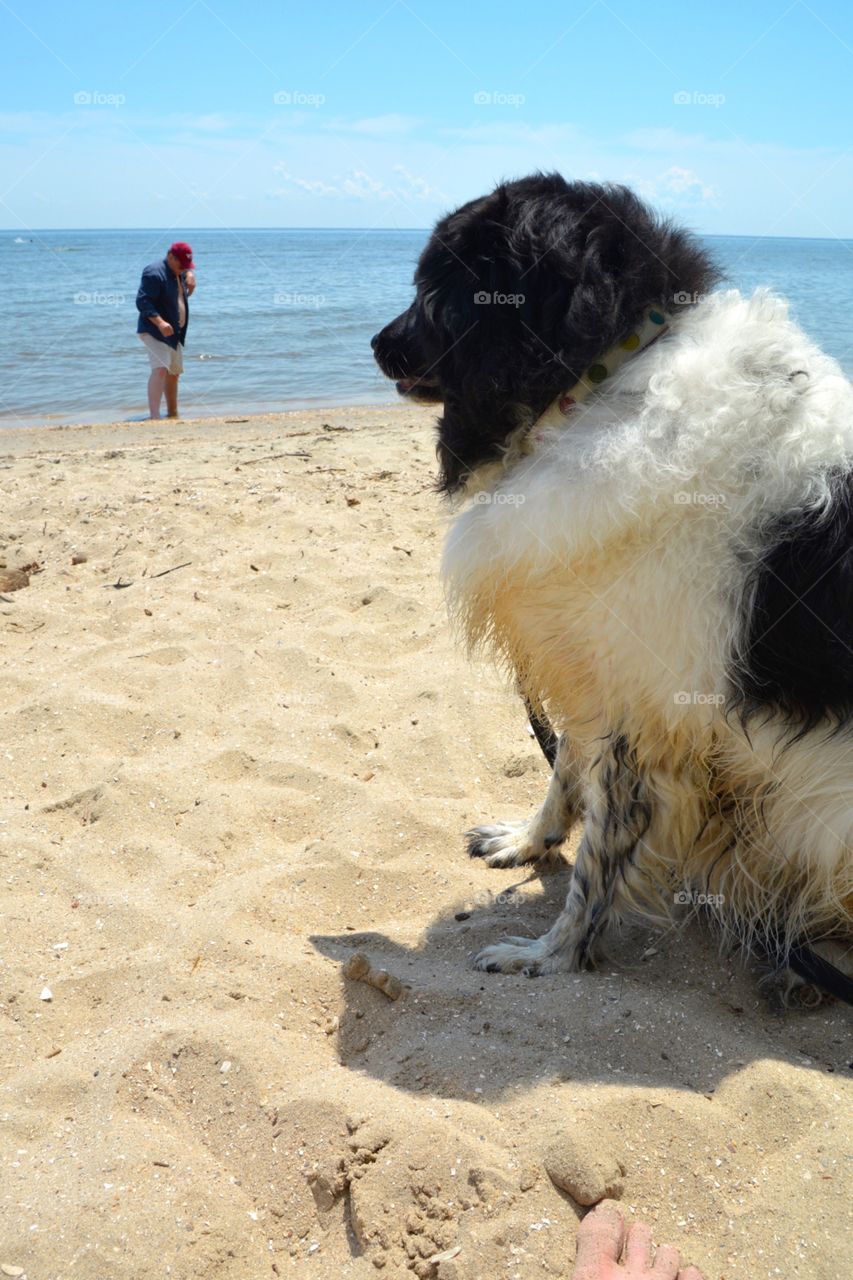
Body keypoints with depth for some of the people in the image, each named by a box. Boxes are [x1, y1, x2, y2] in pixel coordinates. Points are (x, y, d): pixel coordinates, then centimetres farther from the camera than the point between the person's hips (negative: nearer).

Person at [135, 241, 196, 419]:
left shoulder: (179, 273, 12)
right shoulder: (154, 273, -17)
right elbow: (142, 302, -24)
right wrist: (160, 322, -37)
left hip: (174, 333, 9)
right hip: (155, 332, -9)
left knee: (174, 373, 18)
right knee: (160, 369, -24)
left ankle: (172, 413, 34)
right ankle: (154, 416, -33)